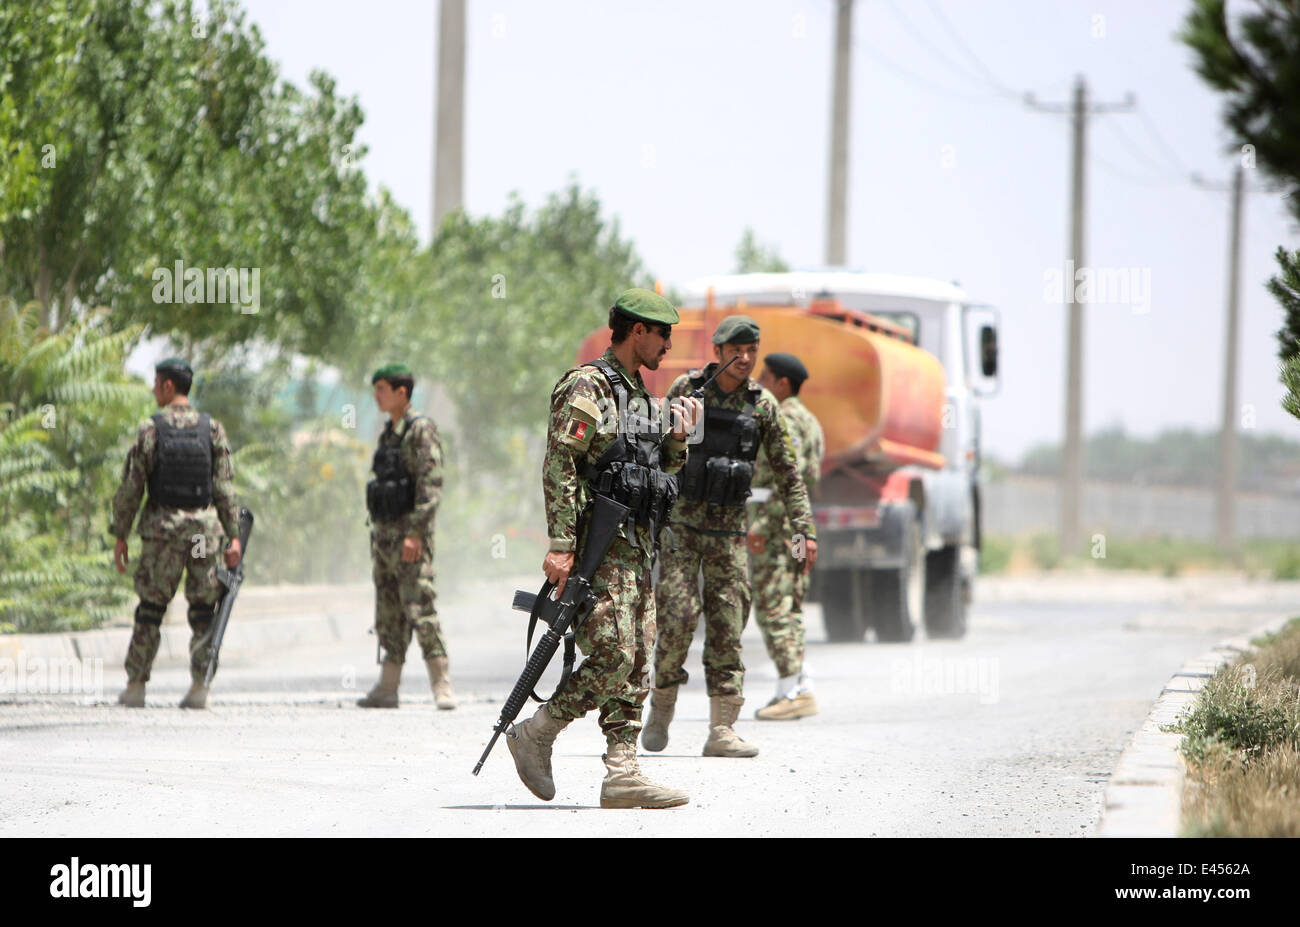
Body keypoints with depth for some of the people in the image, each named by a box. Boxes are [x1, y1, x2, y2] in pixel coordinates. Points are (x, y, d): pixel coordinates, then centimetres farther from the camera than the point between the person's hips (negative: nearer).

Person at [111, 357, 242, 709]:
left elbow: (131, 487, -4)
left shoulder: (149, 430, -4)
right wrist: (234, 535, 1)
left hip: (162, 526, -2)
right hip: (205, 526, 2)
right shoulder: (213, 429, 2)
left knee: (150, 608, 5)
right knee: (203, 610, 6)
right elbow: (225, 486, -1)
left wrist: (120, 536, 2)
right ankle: (199, 687, 1)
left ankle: (135, 686, 4)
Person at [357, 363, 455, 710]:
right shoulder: (388, 434, 17)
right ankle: (387, 688, 12)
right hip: (385, 533, 9)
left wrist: (415, 533, -24)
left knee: (420, 610, -14)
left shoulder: (421, 430, -10)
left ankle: (443, 689, -14)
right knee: (388, 616, 9)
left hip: (411, 535, -9)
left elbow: (431, 485, -18)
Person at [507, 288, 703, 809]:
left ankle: (622, 773, 3)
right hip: (599, 546, -9)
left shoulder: (640, 395, 19)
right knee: (612, 660, -15)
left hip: (637, 549, 9)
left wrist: (678, 437, 7)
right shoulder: (587, 388, -9)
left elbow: (661, 476, 26)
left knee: (635, 668, 4)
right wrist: (561, 545, -24)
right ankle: (534, 735, -2)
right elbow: (558, 467, -17)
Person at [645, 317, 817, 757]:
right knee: (678, 614, -13)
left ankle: (722, 730, 0)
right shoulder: (686, 390, -2)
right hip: (680, 521, -2)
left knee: (728, 626, -1)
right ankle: (662, 706, 9)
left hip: (729, 528, 2)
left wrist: (804, 527, 0)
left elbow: (786, 472, 7)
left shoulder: (763, 405, 3)